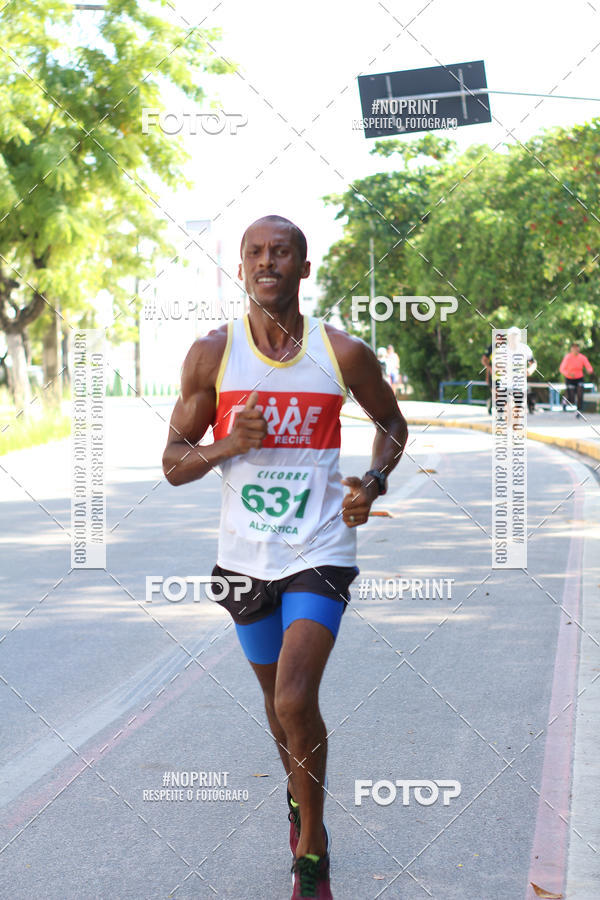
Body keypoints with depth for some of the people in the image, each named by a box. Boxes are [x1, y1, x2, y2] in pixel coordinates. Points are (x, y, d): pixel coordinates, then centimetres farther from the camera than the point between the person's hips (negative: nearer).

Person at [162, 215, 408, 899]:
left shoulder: (343, 353, -4)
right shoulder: (212, 355, -3)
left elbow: (391, 422, 15)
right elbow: (173, 463, 1)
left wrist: (374, 482, -3)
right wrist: (230, 444, -19)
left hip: (320, 553, -2)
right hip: (245, 555, 2)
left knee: (295, 700, -17)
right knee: (277, 696, 18)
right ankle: (300, 799, 48)